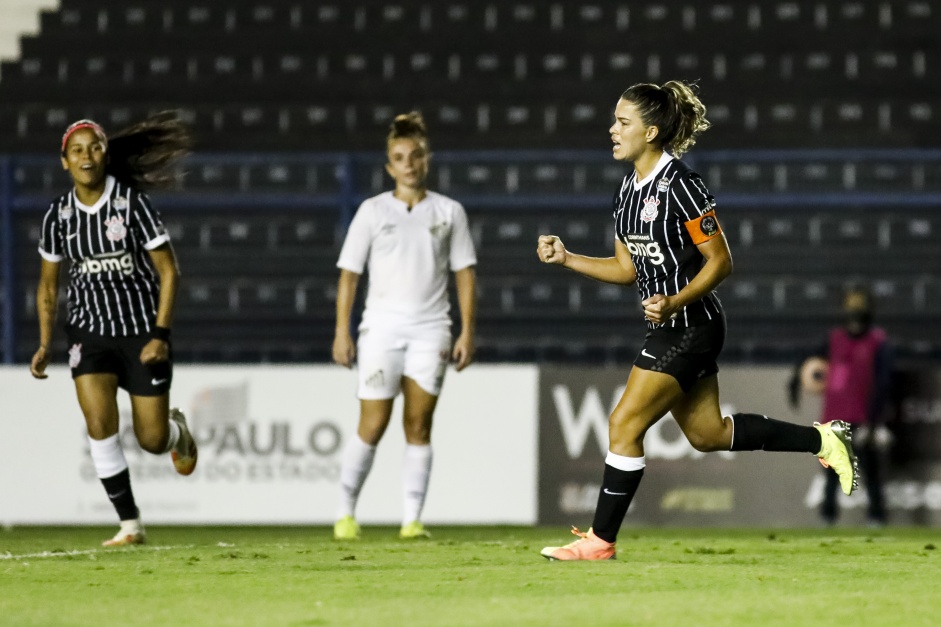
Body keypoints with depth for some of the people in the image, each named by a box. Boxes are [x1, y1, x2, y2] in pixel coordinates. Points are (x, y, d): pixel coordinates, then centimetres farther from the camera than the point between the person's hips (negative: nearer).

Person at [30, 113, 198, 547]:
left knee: (151, 440, 0)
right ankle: (130, 524, -6)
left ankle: (177, 432, 39)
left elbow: (168, 271, -8)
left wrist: (160, 335, -15)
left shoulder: (132, 203, -12)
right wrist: (45, 343, 3)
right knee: (100, 424, -17)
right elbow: (48, 285, 11)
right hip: (89, 330, 2)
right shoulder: (58, 215, -2)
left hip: (143, 332, -2)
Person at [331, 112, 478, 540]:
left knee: (419, 424, -1)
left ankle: (412, 519, 1)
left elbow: (464, 274, 9)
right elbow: (349, 274, 5)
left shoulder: (449, 212, 8)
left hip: (430, 329, 1)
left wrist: (467, 332, 1)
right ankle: (346, 512, 6)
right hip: (382, 326, -1)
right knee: (373, 424, -5)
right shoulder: (373, 211, 4)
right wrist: (342, 332, -1)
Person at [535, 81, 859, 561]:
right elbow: (626, 267, 15)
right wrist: (566, 259, 4)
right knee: (707, 434, 16)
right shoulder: (628, 189, 8)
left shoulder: (679, 185, -19)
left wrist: (676, 301, -27)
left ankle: (600, 540, 0)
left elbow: (720, 261, -16)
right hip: (668, 328, 10)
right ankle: (821, 439, 27)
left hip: (691, 327, -10)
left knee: (624, 426, -8)